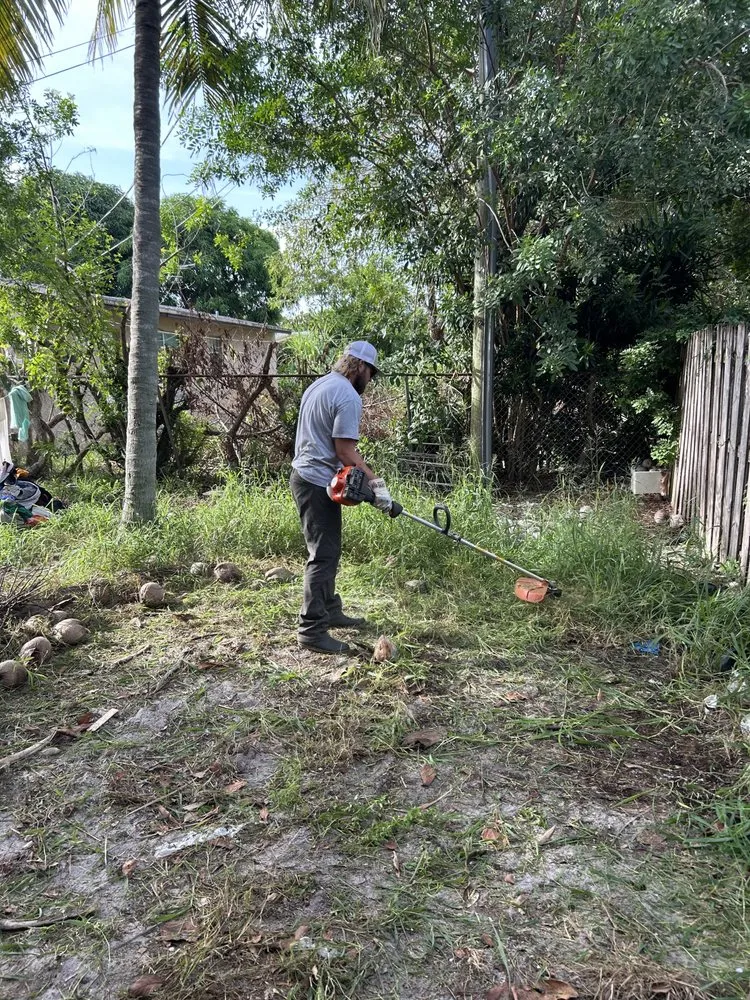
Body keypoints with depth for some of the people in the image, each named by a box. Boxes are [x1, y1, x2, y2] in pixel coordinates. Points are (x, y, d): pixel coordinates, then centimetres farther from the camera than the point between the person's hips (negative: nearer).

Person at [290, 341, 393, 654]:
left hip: (304, 475, 11)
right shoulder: (348, 396, -15)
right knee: (324, 555, -7)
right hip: (318, 484, -11)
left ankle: (329, 611, 29)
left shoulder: (319, 385, 16)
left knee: (326, 551, 19)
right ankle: (312, 630, -4)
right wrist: (376, 483, -16)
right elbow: (345, 449, -20)